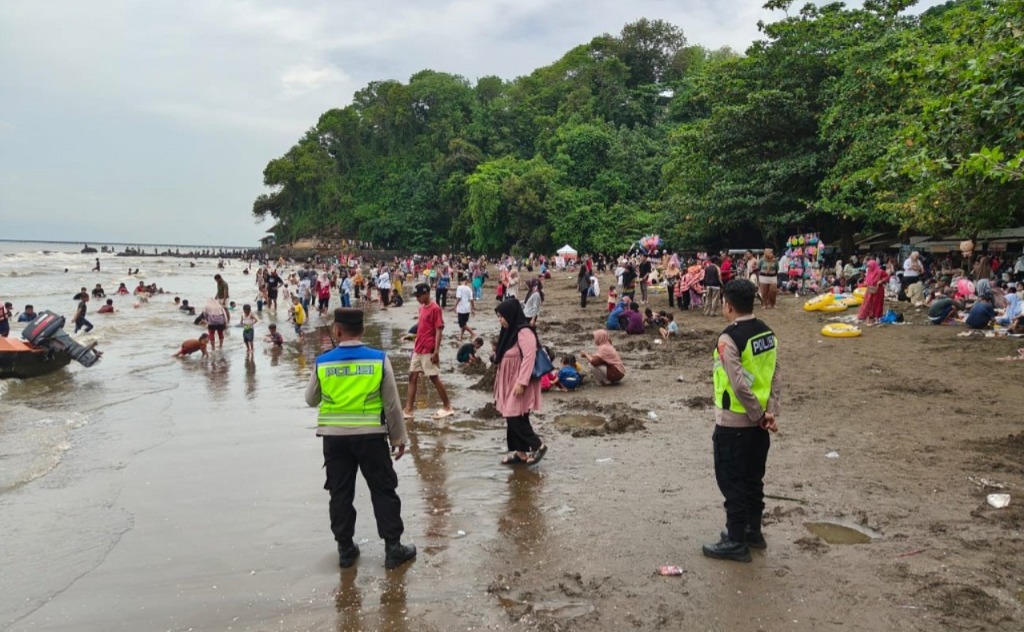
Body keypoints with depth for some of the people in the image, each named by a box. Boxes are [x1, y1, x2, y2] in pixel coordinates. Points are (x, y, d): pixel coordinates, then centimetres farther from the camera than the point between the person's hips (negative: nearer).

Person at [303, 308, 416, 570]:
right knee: (383, 490, 9)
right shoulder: (379, 359, -8)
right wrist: (399, 438, 6)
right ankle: (393, 548, 12)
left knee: (340, 493, 14)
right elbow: (392, 404, -4)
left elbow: (311, 400, 10)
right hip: (370, 435, -1)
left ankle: (346, 549, 22)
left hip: (334, 437, 2)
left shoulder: (322, 362, -5)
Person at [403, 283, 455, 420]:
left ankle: (447, 407, 10)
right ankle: (408, 410, 11)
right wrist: (415, 346, 19)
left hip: (429, 351, -9)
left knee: (434, 378, -2)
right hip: (418, 350, 9)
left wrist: (436, 351, -20)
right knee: (412, 377, 7)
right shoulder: (421, 308, 12)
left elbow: (438, 331, -16)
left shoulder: (435, 308, -13)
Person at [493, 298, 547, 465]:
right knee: (511, 418, 11)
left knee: (516, 418, -8)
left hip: (519, 384, -10)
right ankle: (519, 452, 20)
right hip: (509, 383, 10)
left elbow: (529, 358, -24)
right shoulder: (510, 331, 11)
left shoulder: (524, 332, -19)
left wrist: (521, 382, -26)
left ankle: (538, 446, 7)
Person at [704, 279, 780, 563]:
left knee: (731, 482, 4)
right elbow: (775, 374, 0)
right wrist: (770, 412, -3)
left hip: (733, 423, -8)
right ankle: (753, 531, 32)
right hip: (757, 421, 8)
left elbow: (740, 384, -24)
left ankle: (736, 542, 12)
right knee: (753, 478, 19)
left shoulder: (729, 338, -21)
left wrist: (759, 415, -12)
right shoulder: (767, 333, 3)